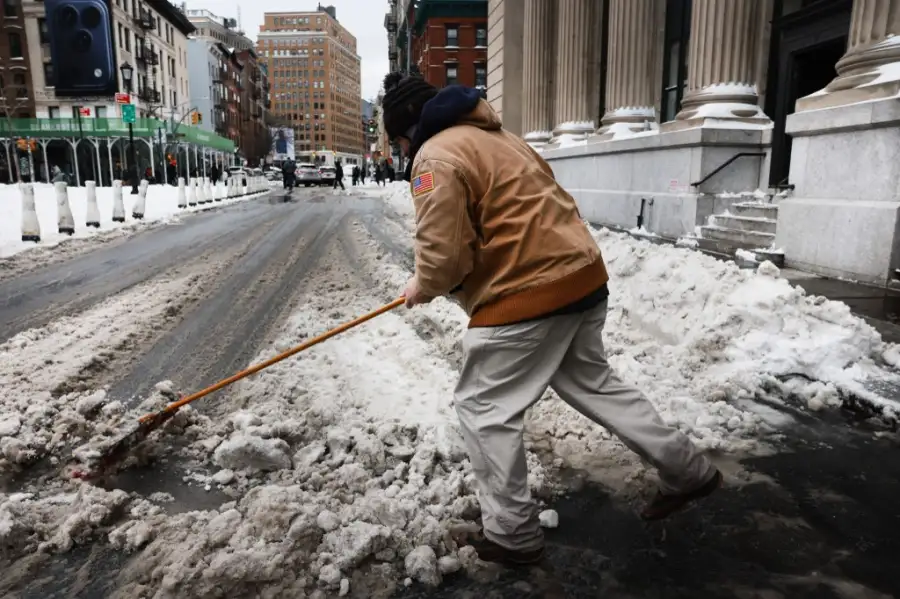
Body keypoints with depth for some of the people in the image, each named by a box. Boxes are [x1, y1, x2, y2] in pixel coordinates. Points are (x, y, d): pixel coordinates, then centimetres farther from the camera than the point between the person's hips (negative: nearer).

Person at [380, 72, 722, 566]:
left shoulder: (435, 157, -10)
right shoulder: (493, 136, 20)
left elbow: (443, 254, -19)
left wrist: (423, 287, 3)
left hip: (529, 294, -9)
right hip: (581, 275, 10)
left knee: (483, 409, 6)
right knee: (593, 383, 24)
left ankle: (511, 535, 17)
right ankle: (687, 470, 36)